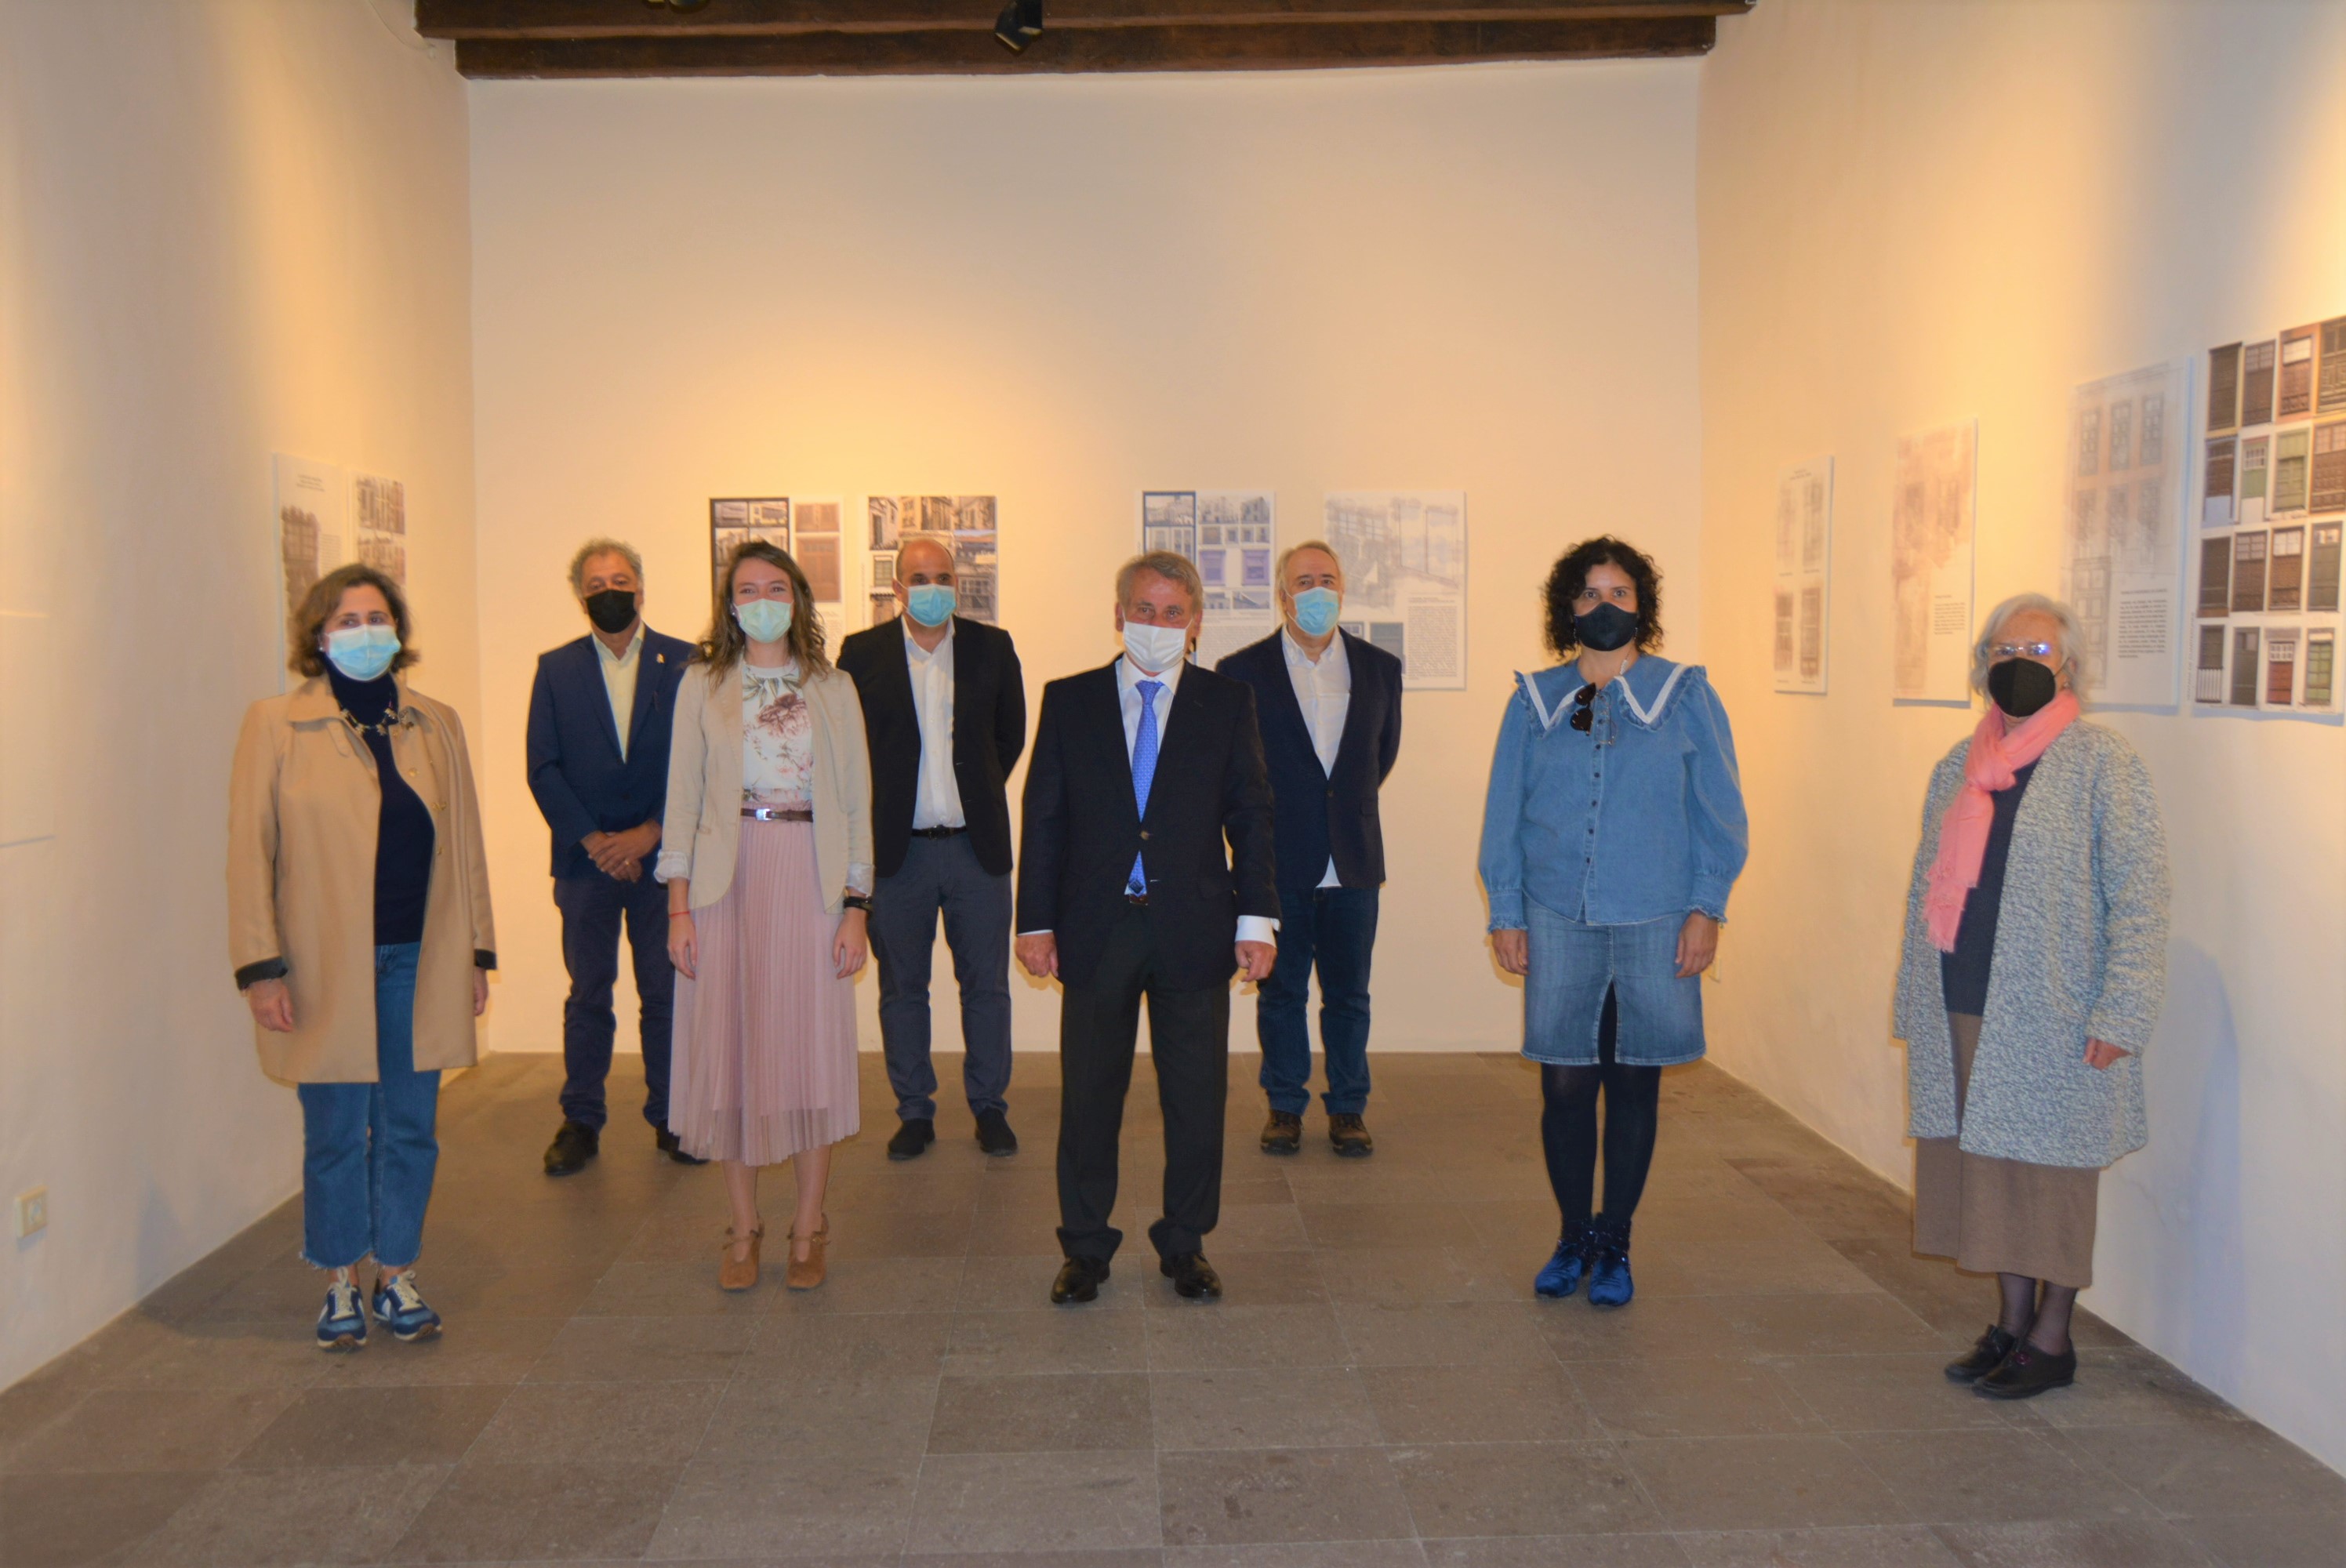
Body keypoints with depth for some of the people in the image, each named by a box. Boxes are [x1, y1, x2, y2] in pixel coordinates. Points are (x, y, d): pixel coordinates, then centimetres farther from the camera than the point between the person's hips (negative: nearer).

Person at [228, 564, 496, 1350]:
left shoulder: (436, 724, 9)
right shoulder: (275, 726, 0)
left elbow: (464, 843, 10)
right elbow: (250, 850, -2)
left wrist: (477, 952, 7)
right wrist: (261, 967, -8)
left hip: (420, 963, 3)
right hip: (327, 969, -2)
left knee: (410, 1130, 9)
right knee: (335, 1134, 6)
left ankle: (397, 1277, 24)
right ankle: (341, 1286, 23)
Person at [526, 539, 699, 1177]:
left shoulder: (684, 664, 2)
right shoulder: (556, 669, 7)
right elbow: (543, 768, 1)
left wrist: (650, 833, -10)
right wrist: (591, 840, -9)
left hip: (662, 856, -1)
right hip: (586, 861, 1)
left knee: (667, 993, 5)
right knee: (587, 996, 7)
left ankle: (670, 1118, 17)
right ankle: (581, 1123, 17)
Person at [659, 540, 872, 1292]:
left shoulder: (833, 689, 8)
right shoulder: (702, 686, 7)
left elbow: (856, 802, 6)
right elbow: (683, 798, 5)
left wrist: (856, 906, -2)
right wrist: (678, 906, -2)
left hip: (810, 878, 0)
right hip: (727, 878, 0)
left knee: (813, 1047, 2)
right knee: (730, 1047, 3)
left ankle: (808, 1229, 14)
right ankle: (744, 1226, 18)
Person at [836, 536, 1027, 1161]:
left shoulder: (992, 647, 3)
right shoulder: (862, 653, 0)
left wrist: (979, 789, 11)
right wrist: (880, 806, 3)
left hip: (977, 845, 1)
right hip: (898, 849, 0)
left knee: (987, 984, 7)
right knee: (902, 988, 8)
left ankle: (989, 1106, 21)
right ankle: (914, 1112, 21)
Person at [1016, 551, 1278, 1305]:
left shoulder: (1227, 701, 4)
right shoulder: (1068, 701, 5)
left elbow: (1251, 816, 4)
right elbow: (1044, 819, 5)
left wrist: (1257, 917, -2)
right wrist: (1036, 920, -1)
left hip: (1194, 932, 0)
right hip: (1097, 931, 0)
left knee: (1197, 1100, 8)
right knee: (1088, 1097, 9)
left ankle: (1185, 1244, 25)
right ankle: (1085, 1247, 24)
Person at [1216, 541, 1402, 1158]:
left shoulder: (1380, 668, 5)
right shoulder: (1242, 671, -3)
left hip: (1353, 859, 2)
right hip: (1278, 860, -2)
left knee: (1348, 993, 9)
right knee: (1281, 992, 9)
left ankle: (1348, 1108, 22)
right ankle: (1285, 1106, 22)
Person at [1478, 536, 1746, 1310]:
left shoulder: (1685, 696, 4)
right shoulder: (1535, 701, 7)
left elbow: (1719, 812, 4)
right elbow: (1504, 813, 9)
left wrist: (1707, 907, -4)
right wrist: (1505, 912, 4)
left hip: (1655, 925, -1)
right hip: (1558, 920, 1)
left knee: (1634, 1086, 7)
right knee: (1565, 1086, 2)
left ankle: (1615, 1246, 22)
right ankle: (1574, 1236, 22)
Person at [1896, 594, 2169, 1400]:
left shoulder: (2102, 763, -5)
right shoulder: (1960, 765, 12)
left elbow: (2140, 894, -9)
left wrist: (2120, 1015, -15)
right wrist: (1915, 1003, 15)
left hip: (2052, 1020, -5)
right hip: (1962, 1016, 5)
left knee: (2051, 1175, 5)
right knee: (1991, 1170, 11)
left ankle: (2051, 1340, 20)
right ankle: (2012, 1323, 26)